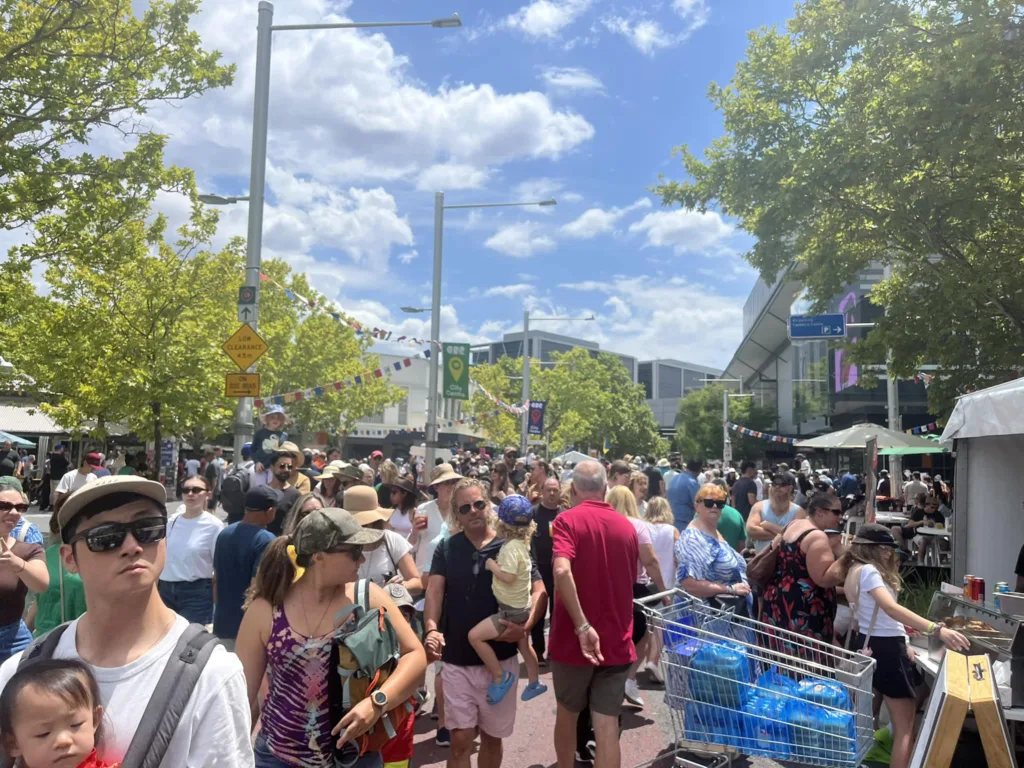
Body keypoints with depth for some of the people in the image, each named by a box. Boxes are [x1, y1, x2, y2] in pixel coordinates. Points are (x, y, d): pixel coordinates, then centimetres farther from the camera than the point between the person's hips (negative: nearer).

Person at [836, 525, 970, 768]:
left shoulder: (855, 570, 12)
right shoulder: (868, 570, -19)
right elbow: (891, 608, -33)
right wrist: (937, 630, -40)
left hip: (867, 645, 10)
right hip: (885, 649, -10)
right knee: (905, 727, -7)